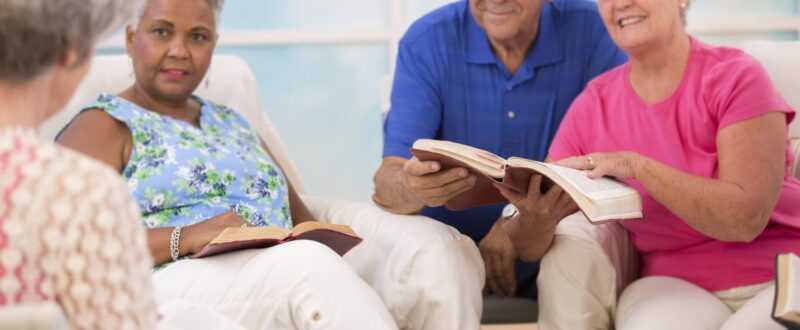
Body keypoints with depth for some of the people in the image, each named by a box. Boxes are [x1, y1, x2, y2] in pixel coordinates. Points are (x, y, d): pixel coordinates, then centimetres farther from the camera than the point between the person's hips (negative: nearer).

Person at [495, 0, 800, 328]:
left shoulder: (735, 77, -7)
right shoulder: (591, 106, 3)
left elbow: (746, 218, -18)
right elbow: (531, 247, 1)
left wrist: (637, 166, -26)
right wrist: (535, 218, -23)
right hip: (672, 287, 3)